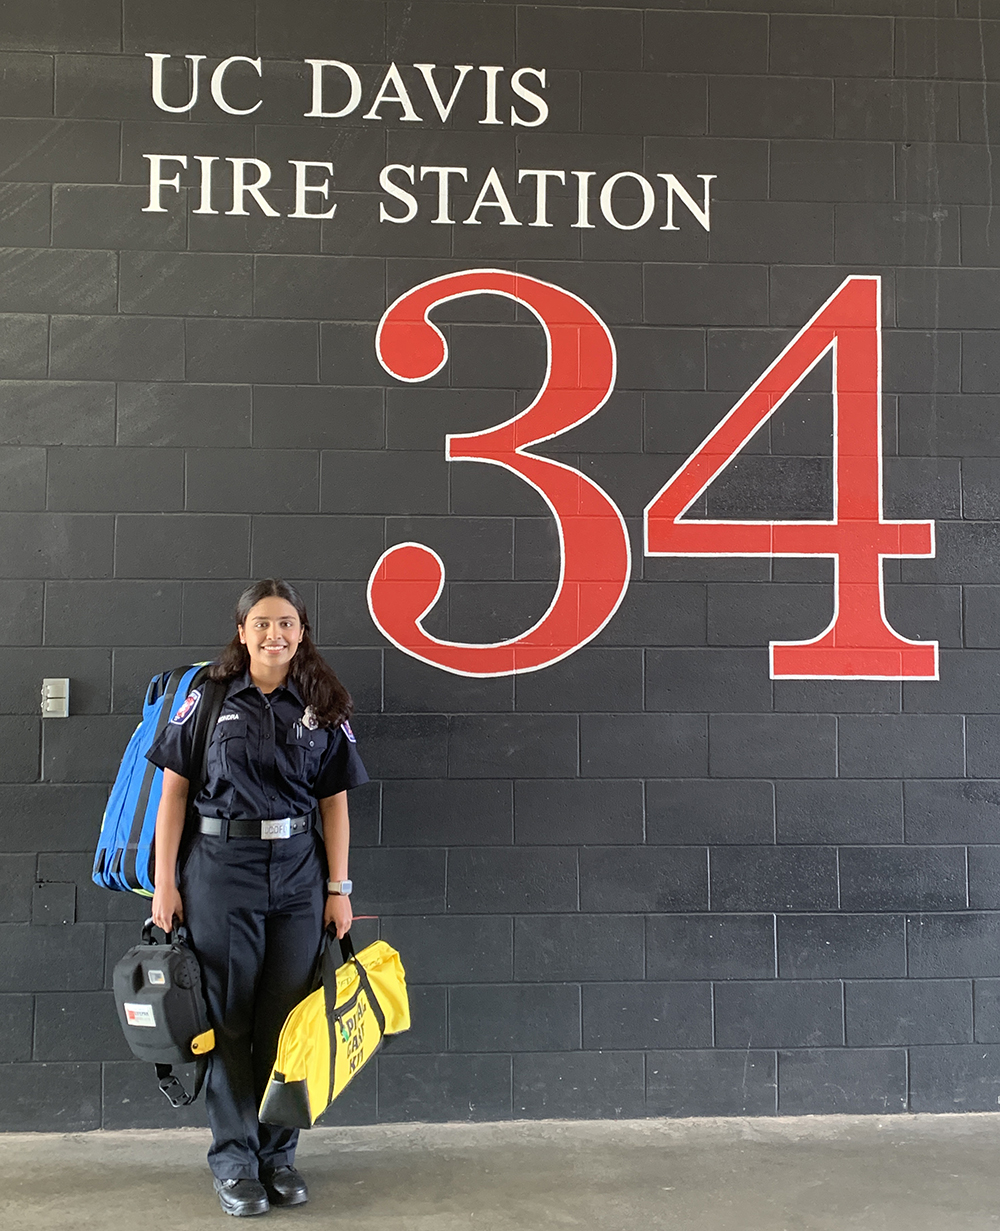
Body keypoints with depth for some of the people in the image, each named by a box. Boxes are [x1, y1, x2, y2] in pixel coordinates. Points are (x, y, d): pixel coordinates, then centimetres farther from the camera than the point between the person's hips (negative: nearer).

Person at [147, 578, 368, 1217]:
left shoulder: (323, 707, 5)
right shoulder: (210, 697, 0)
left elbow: (334, 802, 6)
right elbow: (175, 788, 1)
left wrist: (339, 889, 2)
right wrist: (165, 881, -3)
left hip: (298, 874, 2)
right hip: (220, 866, -1)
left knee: (286, 1019, 8)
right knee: (230, 1016, 5)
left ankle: (279, 1153, 23)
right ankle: (234, 1158, 19)